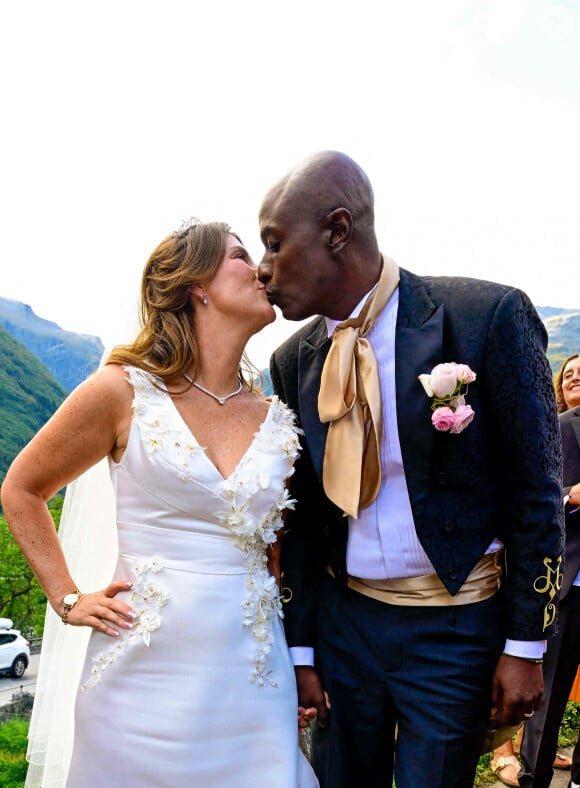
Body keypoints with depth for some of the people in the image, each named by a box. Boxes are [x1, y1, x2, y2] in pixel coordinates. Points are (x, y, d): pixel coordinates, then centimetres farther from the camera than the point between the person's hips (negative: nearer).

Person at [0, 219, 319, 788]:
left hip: (251, 675, 3)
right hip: (145, 672, -3)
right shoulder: (124, 392, -8)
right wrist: (67, 599, 0)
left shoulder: (276, 420, 2)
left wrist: (303, 662, 9)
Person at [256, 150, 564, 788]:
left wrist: (525, 647, -7)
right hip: (342, 620, 4)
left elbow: (535, 492, -10)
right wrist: (300, 650, 7)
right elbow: (300, 513, 5)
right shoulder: (293, 361, -1)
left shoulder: (487, 316, -15)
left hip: (455, 631, -3)